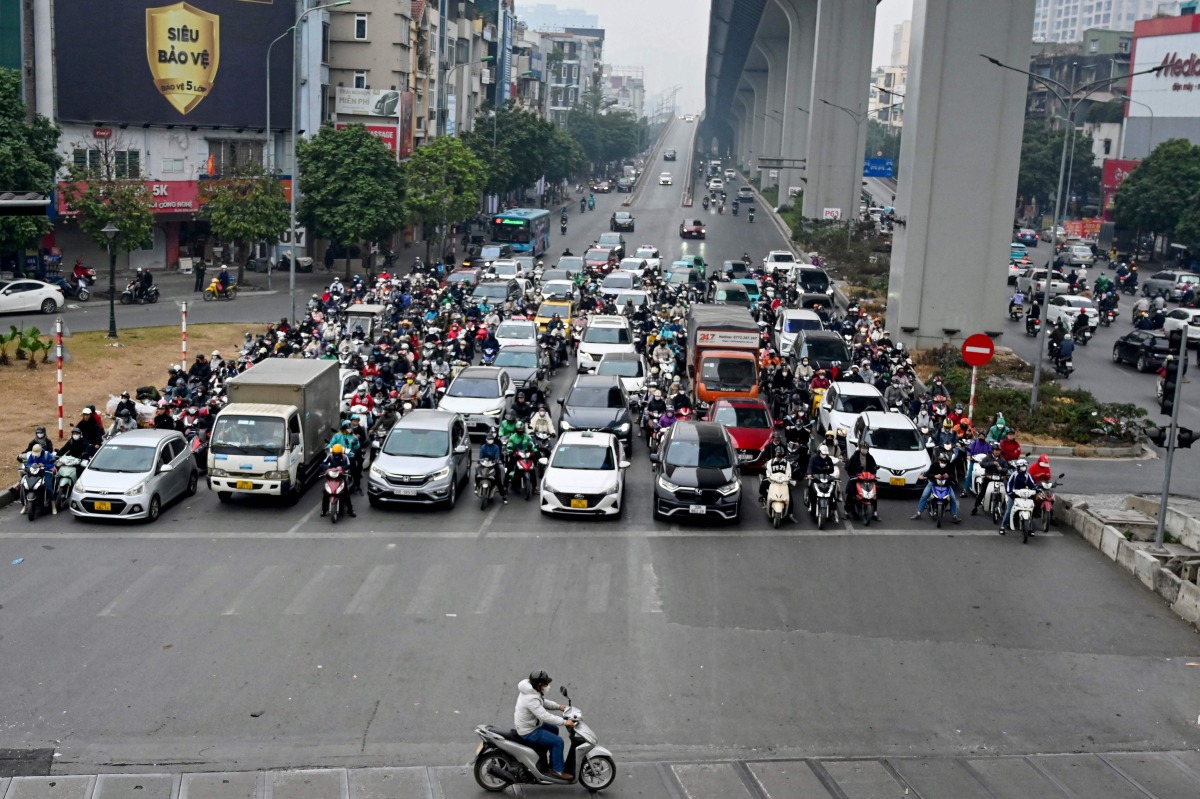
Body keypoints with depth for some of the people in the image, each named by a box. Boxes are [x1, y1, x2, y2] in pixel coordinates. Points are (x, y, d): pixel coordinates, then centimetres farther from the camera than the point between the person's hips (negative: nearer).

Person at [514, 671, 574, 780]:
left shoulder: (531, 690, 0)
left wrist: (558, 706, 6)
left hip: (531, 724, 11)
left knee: (554, 729, 27)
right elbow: (544, 716, -36)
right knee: (558, 741, -13)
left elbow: (543, 702, 17)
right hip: (529, 732, -11)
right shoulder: (531, 698, -32)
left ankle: (555, 761, 37)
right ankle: (557, 770, -1)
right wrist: (564, 722, -33)